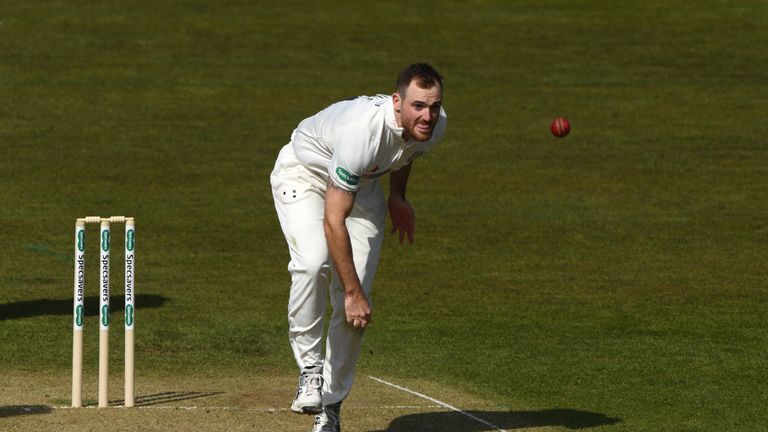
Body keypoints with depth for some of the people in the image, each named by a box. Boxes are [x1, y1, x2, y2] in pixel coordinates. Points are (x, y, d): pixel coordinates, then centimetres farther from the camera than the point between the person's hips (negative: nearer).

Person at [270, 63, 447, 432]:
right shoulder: (361, 131, -42)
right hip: (305, 171, -5)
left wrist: (398, 196, 6)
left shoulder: (435, 125, -21)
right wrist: (353, 293, -36)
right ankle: (310, 368, -20)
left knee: (354, 304, -5)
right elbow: (333, 220, -39)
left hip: (363, 185, 5)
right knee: (313, 262, -35)